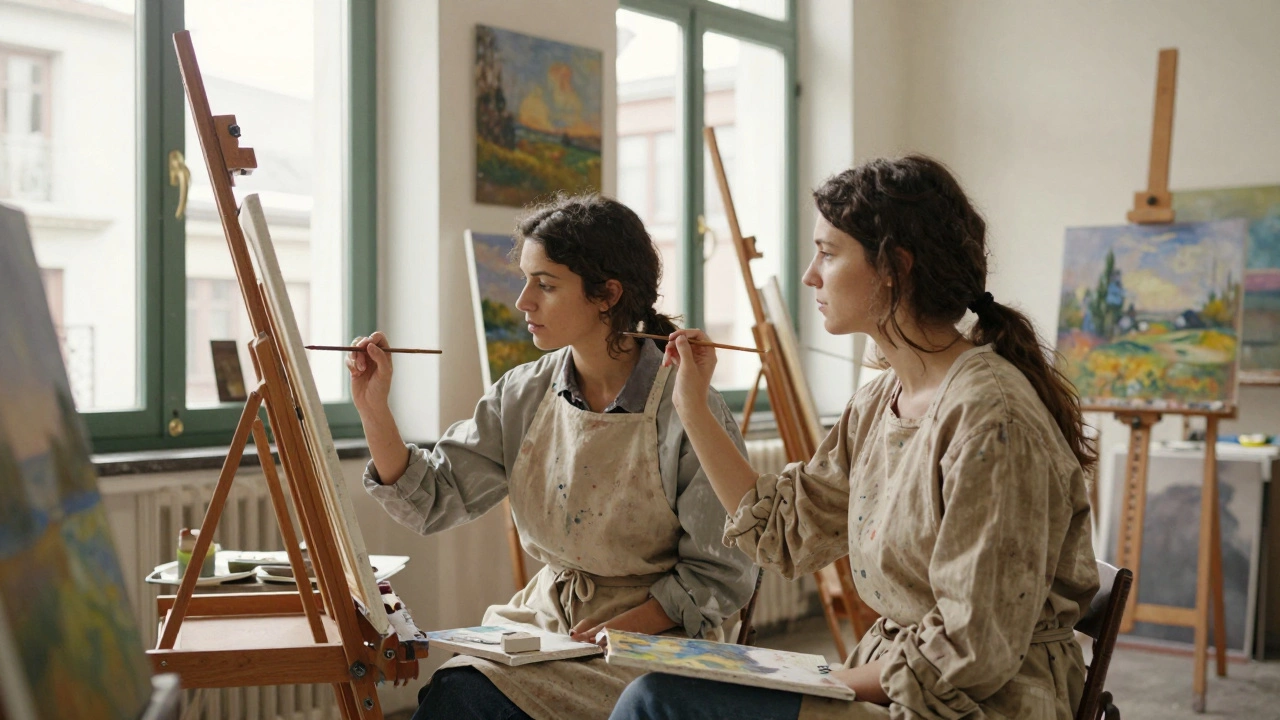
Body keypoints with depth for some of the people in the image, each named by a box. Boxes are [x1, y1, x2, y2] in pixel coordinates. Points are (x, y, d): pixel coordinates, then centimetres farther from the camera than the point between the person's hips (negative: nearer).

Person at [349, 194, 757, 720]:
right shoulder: (522, 396, 2)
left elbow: (723, 576, -9)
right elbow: (431, 502, 2)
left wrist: (618, 628, -20)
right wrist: (374, 412, -10)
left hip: (652, 636, -4)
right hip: (545, 619, 5)